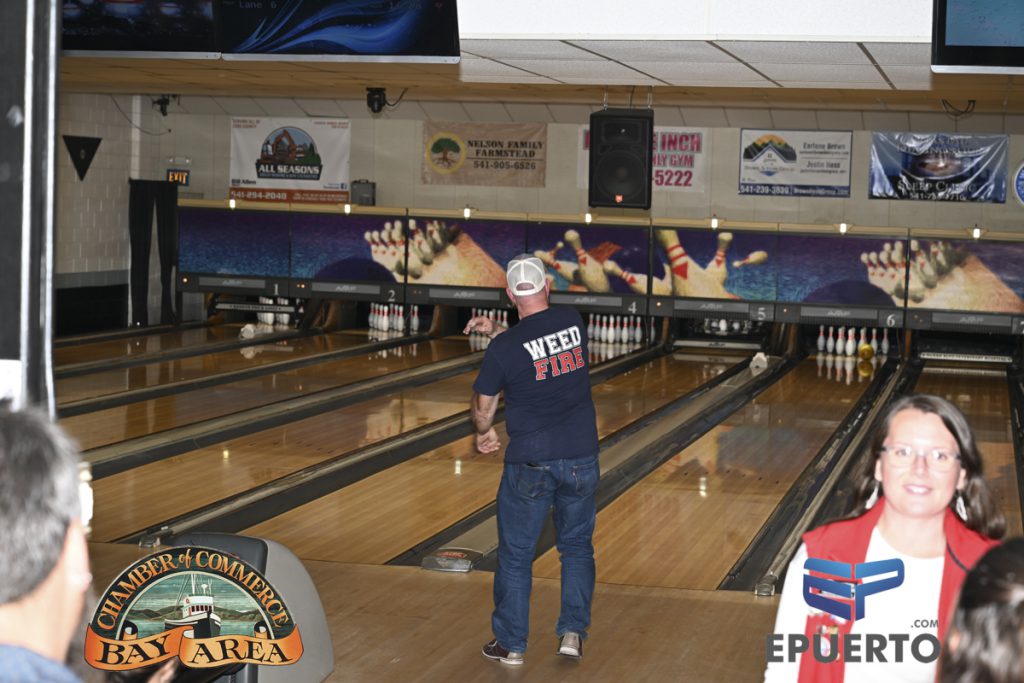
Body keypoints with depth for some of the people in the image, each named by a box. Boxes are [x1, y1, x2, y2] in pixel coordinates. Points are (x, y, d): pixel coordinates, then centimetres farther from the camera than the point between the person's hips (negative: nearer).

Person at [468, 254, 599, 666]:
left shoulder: (504, 349, -15)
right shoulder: (573, 321, -5)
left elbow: (482, 405, -3)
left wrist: (485, 433, 17)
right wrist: (497, 330, 12)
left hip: (530, 463, -3)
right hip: (581, 458, 3)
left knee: (515, 555, 10)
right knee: (577, 547, 18)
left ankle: (511, 643, 18)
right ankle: (573, 632, 13)